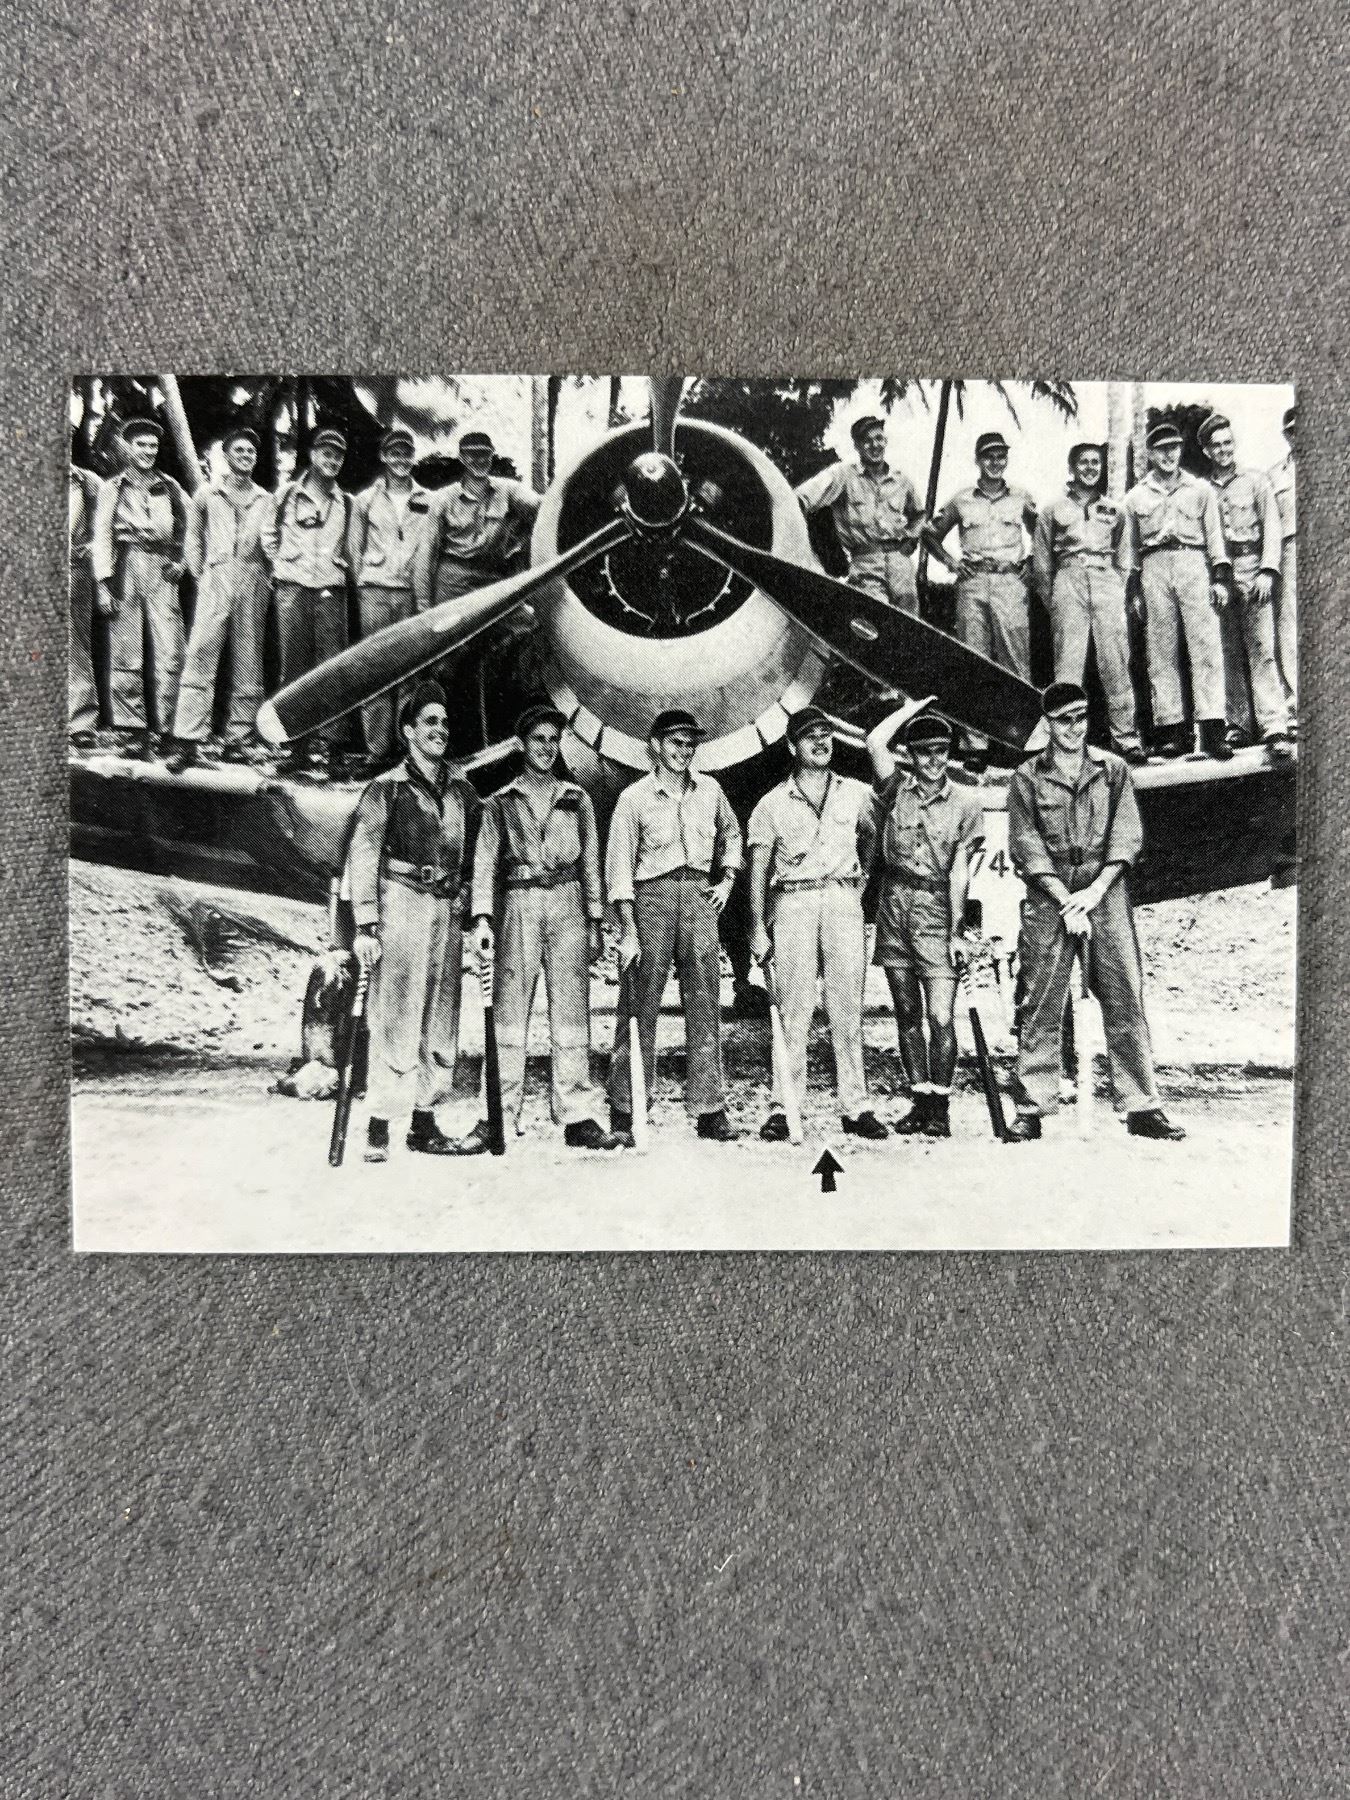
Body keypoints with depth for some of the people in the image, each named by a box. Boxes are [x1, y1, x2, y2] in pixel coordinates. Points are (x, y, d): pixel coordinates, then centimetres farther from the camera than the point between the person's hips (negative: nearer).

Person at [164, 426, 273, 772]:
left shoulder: (266, 499, 16)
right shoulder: (206, 495, 14)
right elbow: (193, 538, 16)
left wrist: (268, 576, 3)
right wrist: (199, 574, 6)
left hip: (255, 581, 2)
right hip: (217, 578, -2)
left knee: (248, 663, 0)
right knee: (200, 655, -13)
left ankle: (237, 740, 4)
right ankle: (187, 740, -17)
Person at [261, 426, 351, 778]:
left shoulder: (346, 503, 13)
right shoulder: (287, 494, 9)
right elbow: (269, 536, 18)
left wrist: (337, 566, 9)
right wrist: (282, 565, 11)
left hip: (331, 591, 1)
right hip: (292, 589, -1)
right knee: (293, 665, -1)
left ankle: (323, 742, -5)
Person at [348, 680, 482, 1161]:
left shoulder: (462, 793, 15)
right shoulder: (386, 789, -1)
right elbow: (361, 859, -5)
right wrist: (365, 926, -12)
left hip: (447, 912, 6)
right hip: (401, 907, -5)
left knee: (441, 1022, 7)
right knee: (395, 1021, -8)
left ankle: (425, 1125, 15)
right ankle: (379, 1130, -2)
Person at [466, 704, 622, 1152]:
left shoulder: (576, 799, 16)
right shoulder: (500, 803, 11)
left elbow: (590, 862, 15)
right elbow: (485, 862, 4)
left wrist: (594, 921, 9)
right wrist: (482, 918, -8)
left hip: (567, 903, 1)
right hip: (518, 905, -1)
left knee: (572, 1011, -2)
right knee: (509, 1010, -4)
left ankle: (577, 1117, 0)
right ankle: (501, 1115, 2)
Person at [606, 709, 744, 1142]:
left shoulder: (709, 790, 12)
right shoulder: (634, 797, 0)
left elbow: (731, 835, 30)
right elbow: (619, 866, -3)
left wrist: (726, 880, 14)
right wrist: (628, 929, -9)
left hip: (700, 897, 3)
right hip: (652, 896, -3)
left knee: (705, 1005, 1)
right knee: (640, 1006, -3)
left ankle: (710, 1110, 5)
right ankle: (623, 1110, 5)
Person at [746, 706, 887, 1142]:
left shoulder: (856, 793, 12)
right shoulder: (773, 803, 7)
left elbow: (871, 841, 26)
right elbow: (758, 869, 6)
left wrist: (861, 882, 11)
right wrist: (758, 928, 1)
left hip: (843, 900, 1)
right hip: (794, 902, -1)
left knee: (848, 1007, 1)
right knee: (793, 1007, -4)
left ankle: (855, 1106, 4)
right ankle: (784, 1106, 0)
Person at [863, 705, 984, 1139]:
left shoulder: (965, 802, 4)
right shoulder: (896, 788, 7)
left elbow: (959, 870, 1)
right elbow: (874, 743, -10)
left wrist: (956, 928, -5)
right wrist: (911, 707, 3)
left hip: (936, 907, -2)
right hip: (893, 904, 2)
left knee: (941, 1015, -8)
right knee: (907, 1014, 8)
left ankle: (940, 1108, 0)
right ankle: (919, 1100, 16)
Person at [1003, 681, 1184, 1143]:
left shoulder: (1112, 770, 11)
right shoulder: (1027, 778, 6)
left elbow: (1127, 836, 4)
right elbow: (1026, 846, -1)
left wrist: (1096, 891, -8)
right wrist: (1066, 901, -9)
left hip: (1105, 894, 1)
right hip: (1049, 898, -1)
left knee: (1125, 1000, -1)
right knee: (1040, 1007, -2)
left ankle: (1142, 1108, 4)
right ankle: (1031, 1111, 3)